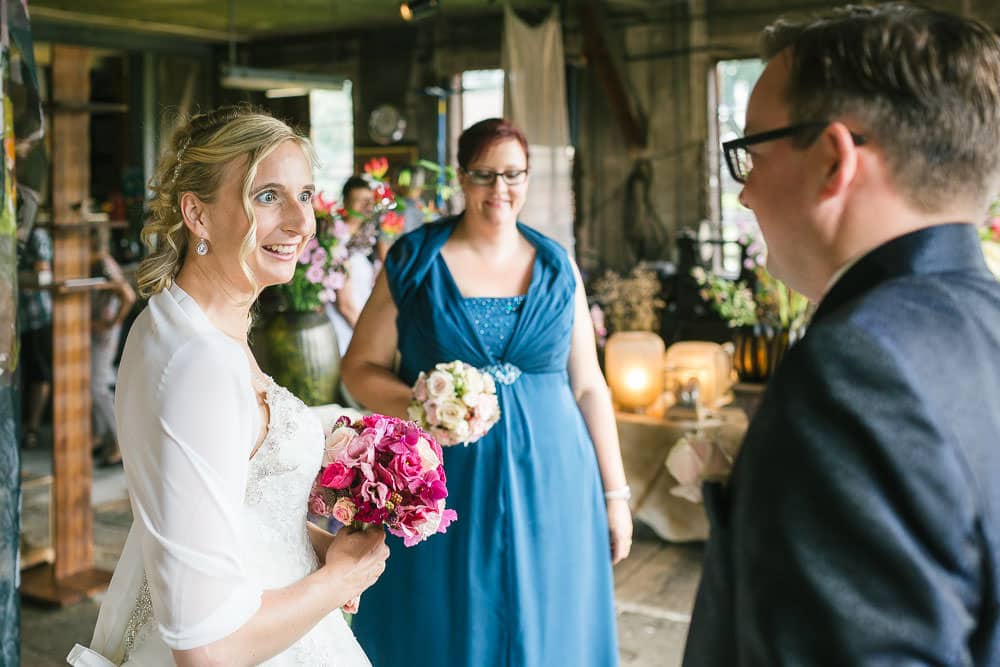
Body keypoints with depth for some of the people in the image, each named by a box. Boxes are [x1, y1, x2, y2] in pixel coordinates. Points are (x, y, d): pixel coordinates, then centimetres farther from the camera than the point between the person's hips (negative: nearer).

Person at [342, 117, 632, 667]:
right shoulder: (414, 259, -3)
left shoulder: (556, 268, 4)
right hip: (443, 486, -2)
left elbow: (587, 385, 7)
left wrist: (614, 494, 5)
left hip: (547, 484, 2)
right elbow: (360, 367, 0)